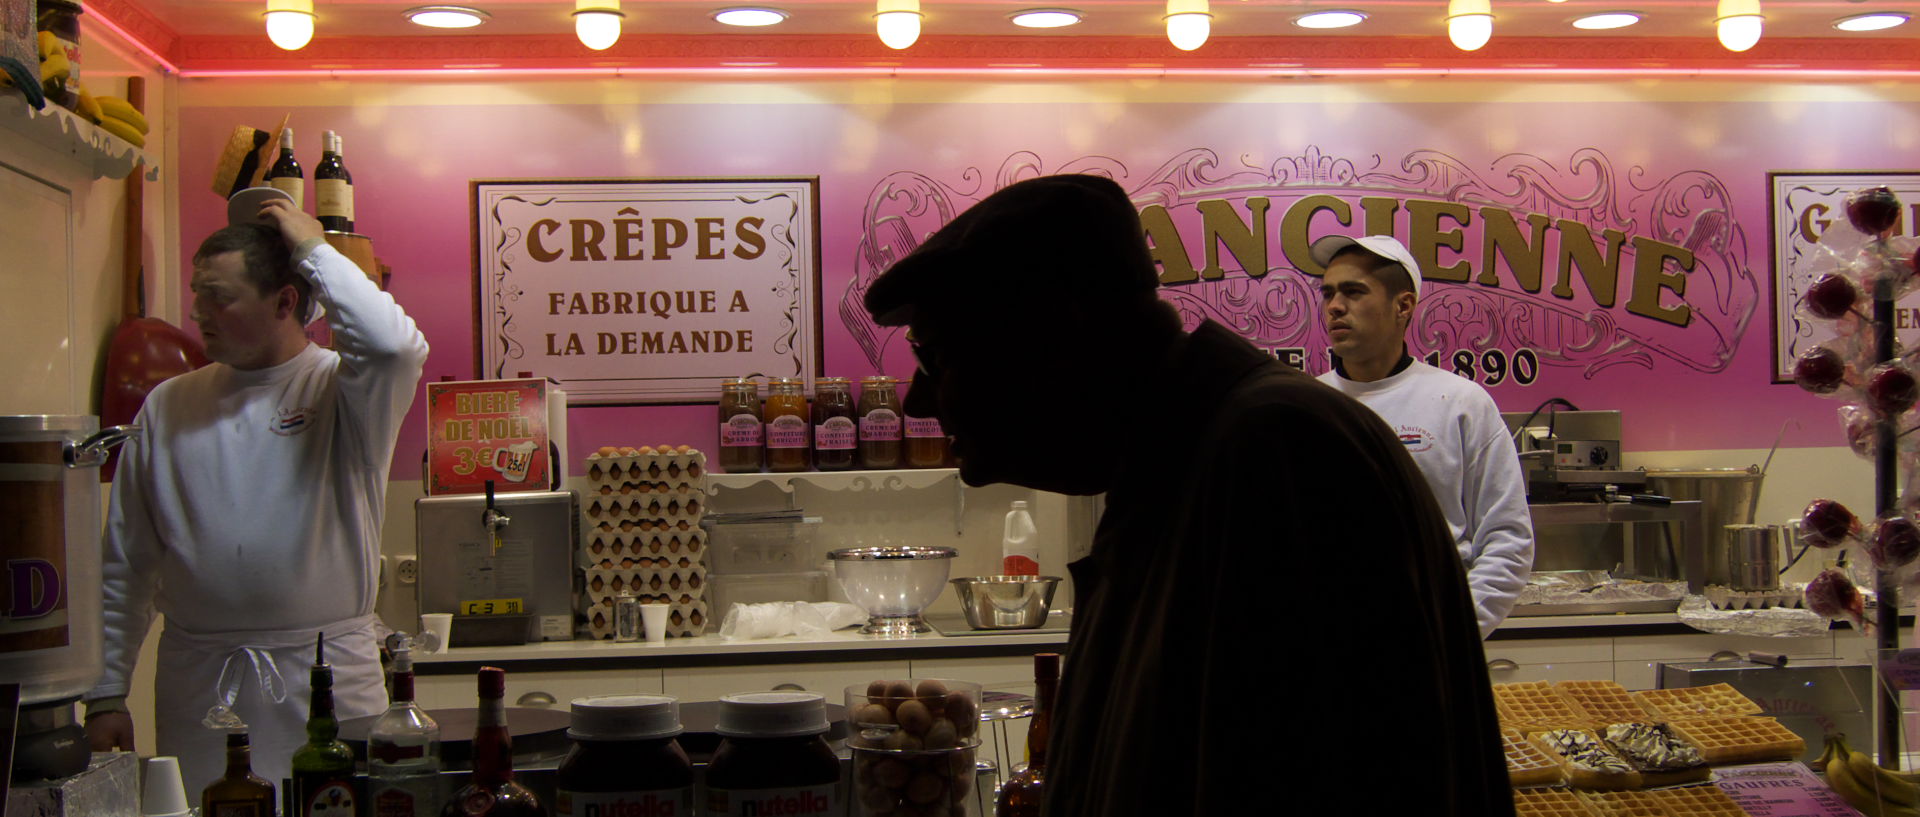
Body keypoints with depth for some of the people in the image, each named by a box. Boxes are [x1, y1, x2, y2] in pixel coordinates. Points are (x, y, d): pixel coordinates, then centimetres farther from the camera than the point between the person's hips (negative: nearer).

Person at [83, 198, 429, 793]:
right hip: (196, 683, 3)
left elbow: (393, 345, -28)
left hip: (325, 677, -3)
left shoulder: (343, 391, -2)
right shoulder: (168, 406, 10)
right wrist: (106, 694, 8)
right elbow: (125, 566, 12)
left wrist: (315, 250, -15)